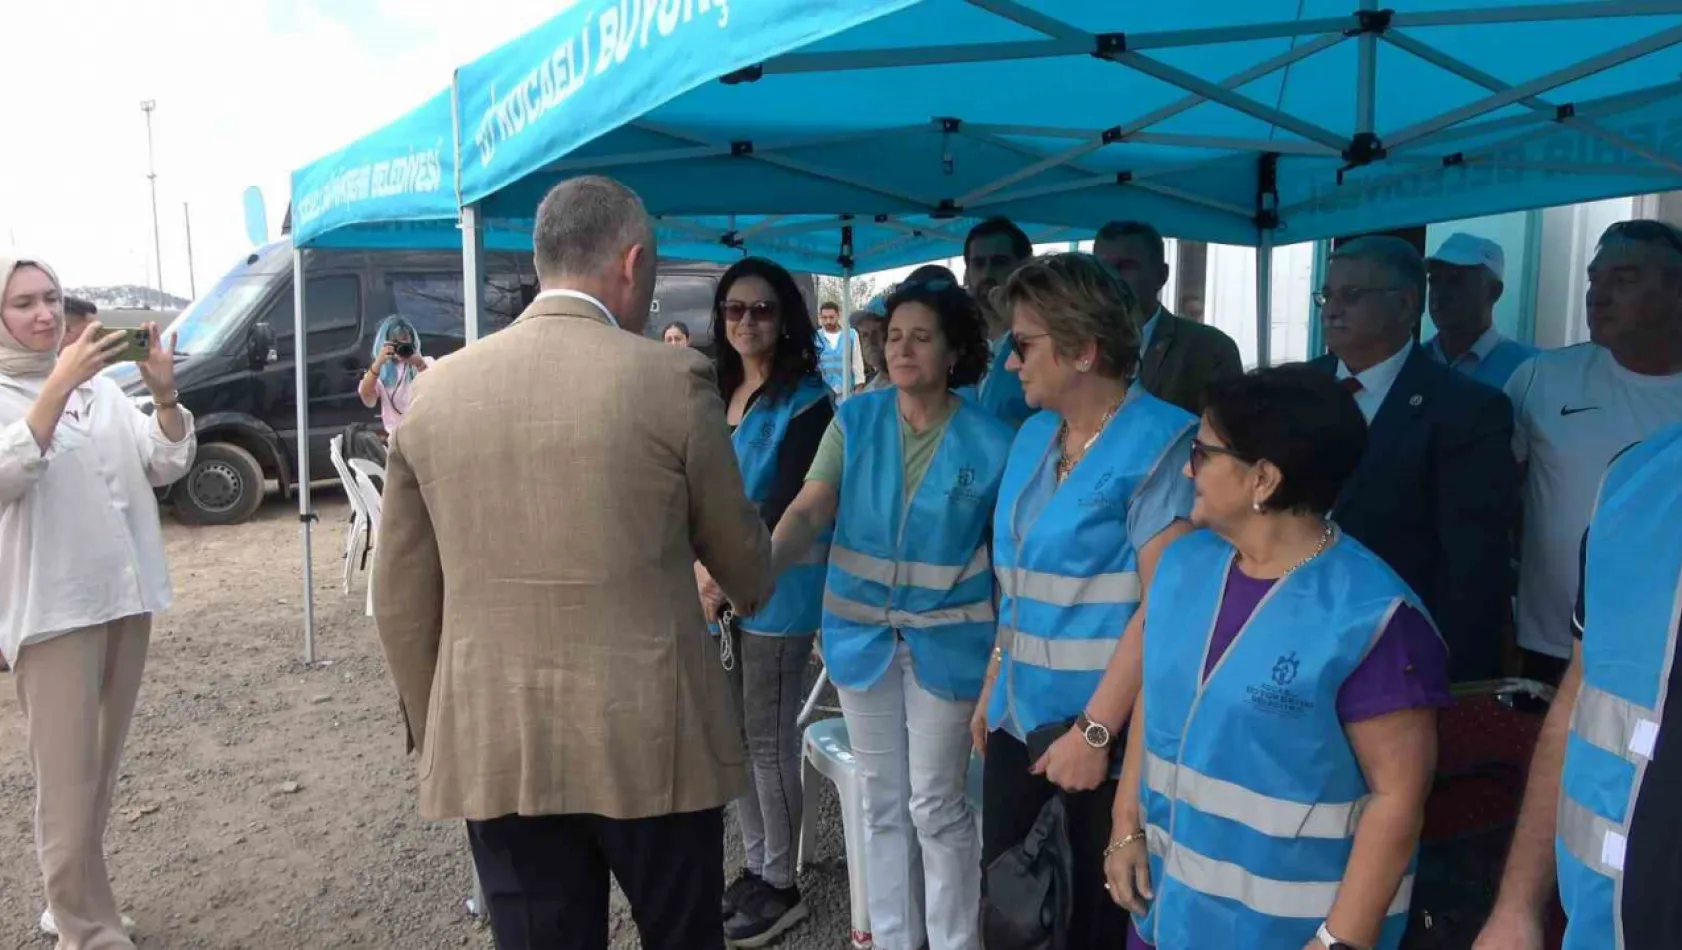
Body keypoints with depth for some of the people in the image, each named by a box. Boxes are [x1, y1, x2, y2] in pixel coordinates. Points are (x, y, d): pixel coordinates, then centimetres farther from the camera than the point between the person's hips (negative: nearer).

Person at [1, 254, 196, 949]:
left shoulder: (101, 385, 11)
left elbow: (168, 465, 2)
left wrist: (164, 393, -15)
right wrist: (60, 383, -33)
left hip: (126, 597, 6)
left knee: (102, 773, 16)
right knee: (69, 785, -3)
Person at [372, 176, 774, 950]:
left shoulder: (435, 392, 2)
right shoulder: (673, 379, -8)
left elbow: (401, 599, 6)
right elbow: (741, 558, 4)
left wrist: (434, 733, 18)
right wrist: (754, 590, 27)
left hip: (492, 748, 3)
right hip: (650, 738, -3)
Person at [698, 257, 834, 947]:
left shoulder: (806, 401, -9)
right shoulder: (717, 393, 11)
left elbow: (787, 504, -17)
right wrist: (703, 570, 0)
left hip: (775, 591, -6)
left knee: (768, 741, 2)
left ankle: (781, 886, 19)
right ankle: (755, 866, 30)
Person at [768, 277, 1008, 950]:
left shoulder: (991, 441, -9)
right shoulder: (855, 420, -3)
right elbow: (809, 511, -13)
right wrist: (759, 567, -32)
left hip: (946, 640, -3)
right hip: (862, 633, 3)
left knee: (936, 805, 5)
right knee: (881, 801, 16)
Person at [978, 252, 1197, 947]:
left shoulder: (1160, 445, -16)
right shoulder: (1034, 435, 7)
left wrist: (1094, 729, -22)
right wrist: (994, 684, 13)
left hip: (1106, 725, -6)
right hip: (1021, 713, 7)